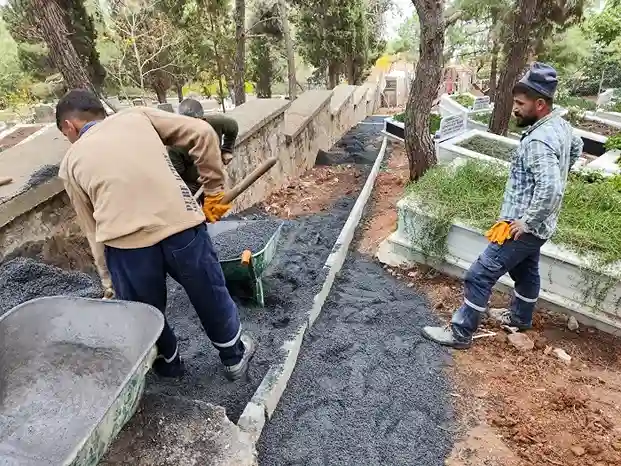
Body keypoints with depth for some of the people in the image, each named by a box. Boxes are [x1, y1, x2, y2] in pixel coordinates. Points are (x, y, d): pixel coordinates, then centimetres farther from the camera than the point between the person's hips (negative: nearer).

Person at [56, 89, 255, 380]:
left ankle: (167, 363, 52)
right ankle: (235, 356, 45)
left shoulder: (71, 163, 19)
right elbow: (203, 134, 6)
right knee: (211, 296, 24)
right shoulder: (138, 116, 18)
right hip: (181, 226, 1)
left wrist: (110, 285, 28)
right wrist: (214, 189, 11)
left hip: (125, 243, 0)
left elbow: (93, 231, 19)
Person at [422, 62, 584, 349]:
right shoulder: (561, 125, 4)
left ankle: (460, 333, 6)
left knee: (480, 276, -5)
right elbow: (576, 147, 26)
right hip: (537, 226, 10)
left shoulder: (539, 141, -28)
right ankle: (521, 317, 48)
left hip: (524, 227, -10)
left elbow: (550, 189, -38)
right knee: (525, 271, 26)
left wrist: (526, 221, -26)